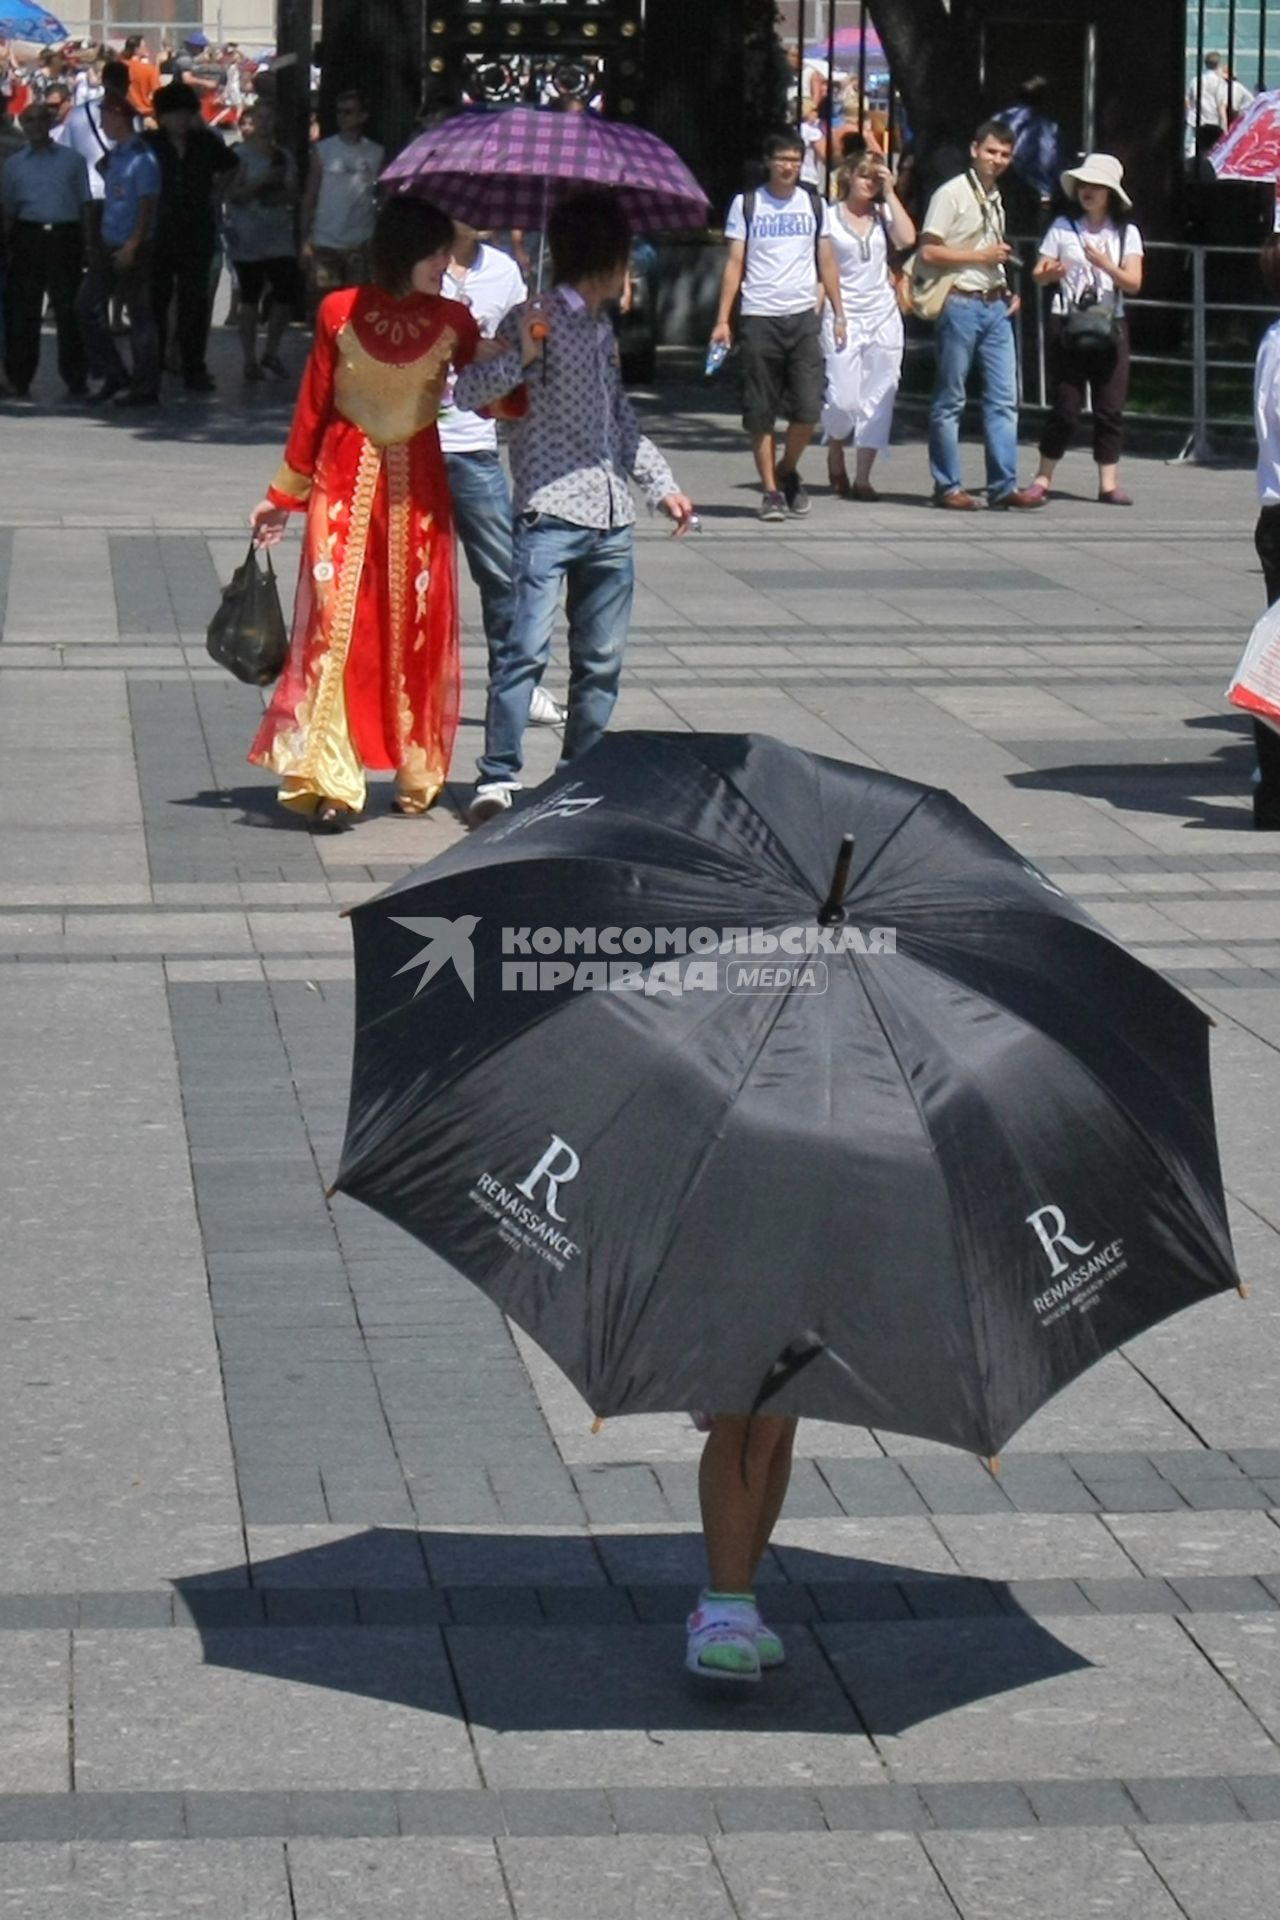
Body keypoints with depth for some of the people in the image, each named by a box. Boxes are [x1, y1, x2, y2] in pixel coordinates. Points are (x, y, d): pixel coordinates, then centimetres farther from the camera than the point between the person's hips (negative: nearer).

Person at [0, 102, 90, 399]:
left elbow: (84, 205, 10)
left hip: (65, 238, -1)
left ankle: (76, 380, 1)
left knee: (69, 312, -3)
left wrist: (88, 246, 3)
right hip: (28, 237, 1)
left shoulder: (72, 160, 11)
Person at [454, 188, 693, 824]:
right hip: (550, 512, -8)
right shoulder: (535, 319, -4)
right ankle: (498, 777, -12)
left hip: (611, 520, 8)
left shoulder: (603, 329, 19)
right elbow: (468, 391, -11)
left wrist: (662, 485, 27)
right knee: (527, 649, -15)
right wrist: (522, 357, -25)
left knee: (601, 660, 8)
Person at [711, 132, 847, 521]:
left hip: (803, 317, 1)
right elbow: (734, 263, 3)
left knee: (808, 408, -6)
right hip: (759, 318, -1)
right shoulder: (746, 204, 4)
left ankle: (787, 471, 18)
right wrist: (723, 320, -3)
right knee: (761, 413, 0)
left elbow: (826, 262, 14)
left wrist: (839, 314, 9)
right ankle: (771, 490, 8)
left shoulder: (814, 205, 10)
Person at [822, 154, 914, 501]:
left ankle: (862, 477, 5)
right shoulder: (829, 216, 1)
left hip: (883, 315, 3)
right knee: (843, 399, -9)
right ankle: (835, 454, 21)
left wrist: (890, 193, -4)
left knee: (877, 398, 1)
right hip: (843, 315, -3)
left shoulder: (884, 213, 10)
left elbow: (906, 239, -8)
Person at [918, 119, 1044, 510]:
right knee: (950, 400, -1)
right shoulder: (952, 194, -7)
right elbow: (928, 252, -13)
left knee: (1004, 398, 2)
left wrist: (1008, 290, 12)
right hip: (961, 303, -7)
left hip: (996, 306, 7)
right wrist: (982, 256, -14)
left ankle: (1003, 486, 3)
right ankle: (947, 486, 4)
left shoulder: (996, 199, 18)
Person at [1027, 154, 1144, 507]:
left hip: (1109, 326, 1)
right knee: (1065, 407, -3)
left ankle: (1109, 482, 3)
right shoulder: (1064, 227, 4)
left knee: (1110, 408, -1)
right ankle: (1043, 477, 8)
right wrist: (1049, 273, -21)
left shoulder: (1126, 233, 5)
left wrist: (1104, 264, -19)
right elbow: (1039, 274, 1)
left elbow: (1133, 283, -3)